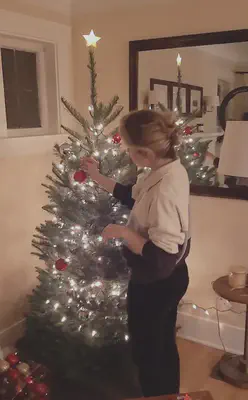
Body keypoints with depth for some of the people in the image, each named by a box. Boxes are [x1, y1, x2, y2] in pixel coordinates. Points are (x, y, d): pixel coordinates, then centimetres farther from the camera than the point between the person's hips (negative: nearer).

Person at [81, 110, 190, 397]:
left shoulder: (164, 190, -33)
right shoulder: (171, 168, -4)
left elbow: (160, 257, -32)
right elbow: (134, 196, 13)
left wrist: (122, 232, -22)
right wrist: (97, 177, 14)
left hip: (154, 283, -9)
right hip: (170, 277, 9)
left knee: (145, 352, 15)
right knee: (164, 344, 28)